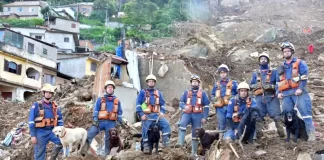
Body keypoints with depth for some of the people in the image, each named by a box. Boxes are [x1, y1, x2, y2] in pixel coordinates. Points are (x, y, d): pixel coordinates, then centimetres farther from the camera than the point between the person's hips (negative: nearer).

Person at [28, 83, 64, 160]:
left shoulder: (54, 105, 7)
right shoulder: (37, 105, -6)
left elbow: (60, 118, 13)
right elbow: (31, 121, -7)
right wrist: (33, 135, -11)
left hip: (52, 131, 4)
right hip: (41, 132, -4)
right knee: (40, 153, 2)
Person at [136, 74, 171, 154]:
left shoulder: (158, 93, 20)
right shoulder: (142, 92, 10)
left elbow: (162, 103, 18)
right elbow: (138, 103, 2)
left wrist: (162, 112, -1)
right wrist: (141, 114, -9)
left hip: (157, 114, 2)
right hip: (146, 115, -2)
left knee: (166, 124, -20)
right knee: (145, 130, -10)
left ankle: (166, 140, -19)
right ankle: (146, 146, -1)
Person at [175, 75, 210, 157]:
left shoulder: (203, 93, 9)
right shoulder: (186, 92, 13)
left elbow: (206, 106, 7)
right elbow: (181, 102, 11)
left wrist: (204, 117, -2)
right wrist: (184, 106, -14)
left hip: (197, 115, 0)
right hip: (187, 114, 0)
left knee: (195, 134, 3)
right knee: (182, 124, -32)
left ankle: (194, 152, 11)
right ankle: (180, 142, -39)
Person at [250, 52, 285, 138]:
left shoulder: (274, 72, 12)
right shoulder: (255, 73, 21)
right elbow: (251, 85, 17)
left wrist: (271, 86, -14)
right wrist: (256, 85, -6)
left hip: (271, 97, -3)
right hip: (259, 98, 3)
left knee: (276, 116, -10)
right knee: (258, 117, 0)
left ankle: (281, 133, -6)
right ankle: (258, 135, 5)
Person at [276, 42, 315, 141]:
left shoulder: (300, 63, 8)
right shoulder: (281, 67, 24)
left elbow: (304, 77, -4)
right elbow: (278, 82, 25)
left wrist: (300, 88, -17)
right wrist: (278, 92, 9)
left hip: (298, 92, -5)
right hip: (286, 94, 5)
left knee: (305, 112, -13)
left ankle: (311, 134, -16)